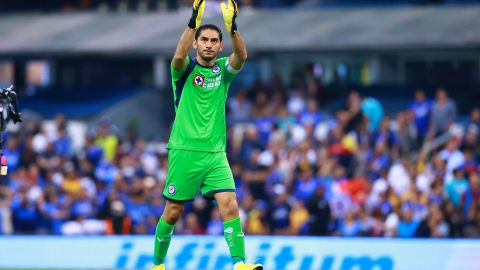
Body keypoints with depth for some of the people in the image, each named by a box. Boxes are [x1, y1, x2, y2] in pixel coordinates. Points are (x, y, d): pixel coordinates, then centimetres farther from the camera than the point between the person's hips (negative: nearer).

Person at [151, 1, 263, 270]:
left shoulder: (223, 69, 7)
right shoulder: (186, 68, -1)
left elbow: (242, 56, -14)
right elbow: (179, 55, -25)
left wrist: (232, 26, -31)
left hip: (216, 154, 2)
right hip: (185, 152, -2)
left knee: (230, 205, -14)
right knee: (173, 212, 3)